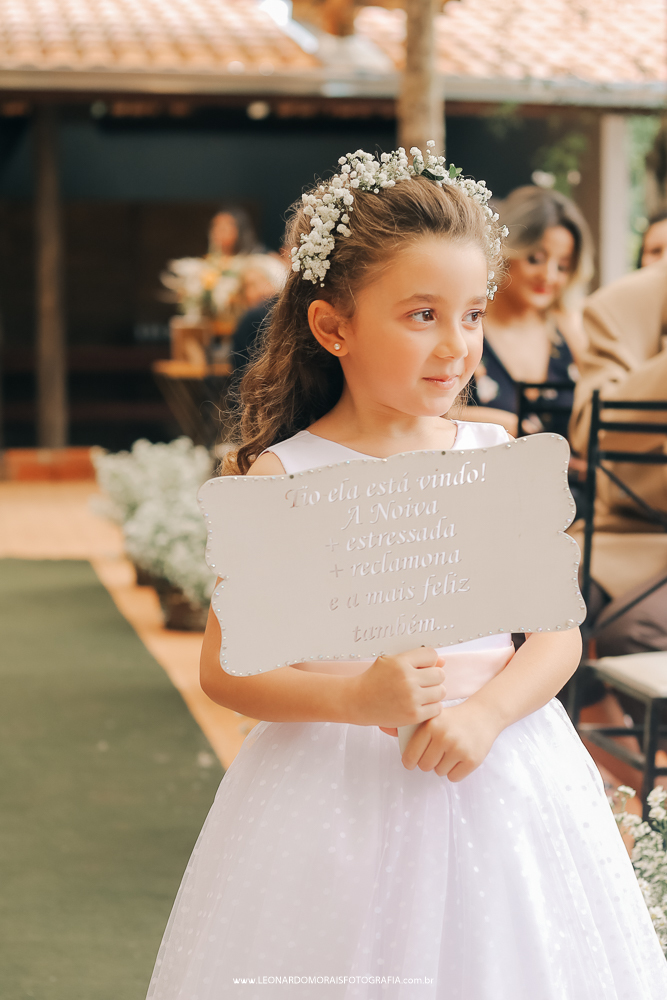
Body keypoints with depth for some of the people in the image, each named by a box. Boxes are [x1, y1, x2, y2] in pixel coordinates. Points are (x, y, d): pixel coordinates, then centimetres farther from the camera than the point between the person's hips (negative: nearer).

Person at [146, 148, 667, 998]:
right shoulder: (282, 478, -7)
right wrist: (356, 698, -21)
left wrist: (485, 713, -17)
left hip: (498, 778, 3)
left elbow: (559, 631, 1)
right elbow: (224, 668, -7)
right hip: (339, 792, -3)